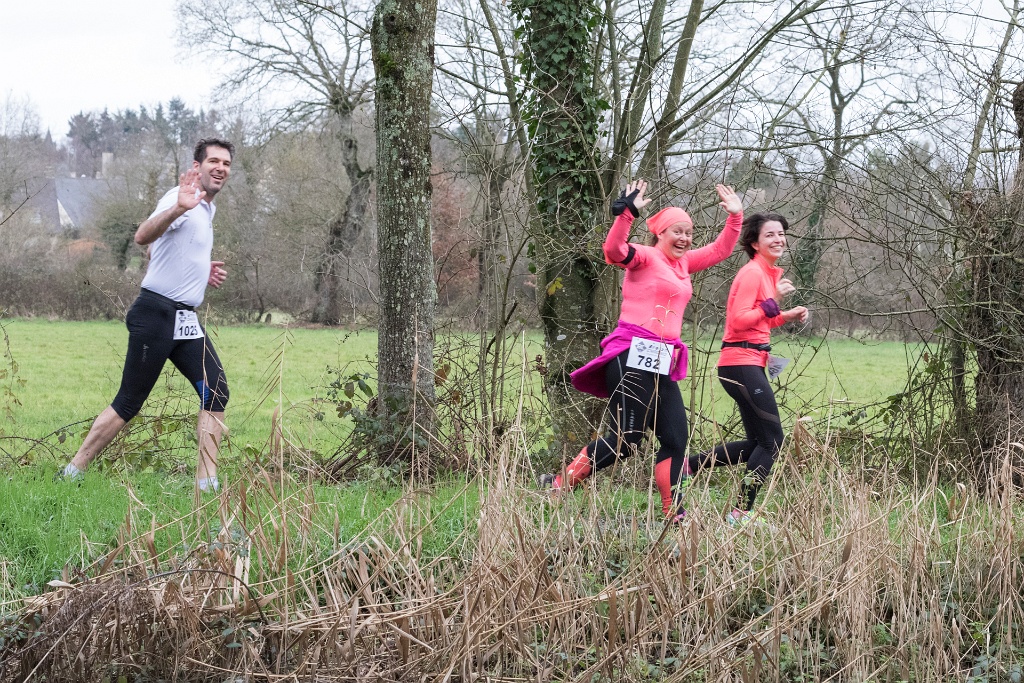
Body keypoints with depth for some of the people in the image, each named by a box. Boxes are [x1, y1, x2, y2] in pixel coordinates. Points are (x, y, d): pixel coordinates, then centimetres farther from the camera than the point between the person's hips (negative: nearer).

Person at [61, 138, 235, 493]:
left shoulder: (207, 208, 18)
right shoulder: (183, 199, -12)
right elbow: (143, 237, -31)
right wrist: (178, 209, -48)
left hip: (186, 320, 9)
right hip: (156, 315, -9)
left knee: (215, 394, -1)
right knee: (129, 402, -5)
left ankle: (207, 483, 1)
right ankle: (73, 472, 5)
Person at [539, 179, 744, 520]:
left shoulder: (683, 263, 21)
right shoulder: (645, 257, -4)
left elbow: (719, 250, 32)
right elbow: (614, 250, -24)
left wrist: (735, 217, 21)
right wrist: (627, 214, -35)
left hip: (661, 364, 8)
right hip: (633, 358, -8)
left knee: (676, 438, 3)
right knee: (625, 439, -9)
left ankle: (673, 513, 6)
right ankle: (559, 485, 1)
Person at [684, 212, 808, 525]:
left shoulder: (768, 273, 16)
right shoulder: (752, 273, -13)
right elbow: (739, 320, -19)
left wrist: (786, 316, 9)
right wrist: (772, 303, -23)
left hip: (750, 363, 10)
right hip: (741, 362, -10)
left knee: (758, 442, 14)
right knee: (771, 440, -8)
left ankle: (690, 465, 19)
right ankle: (741, 513, -4)